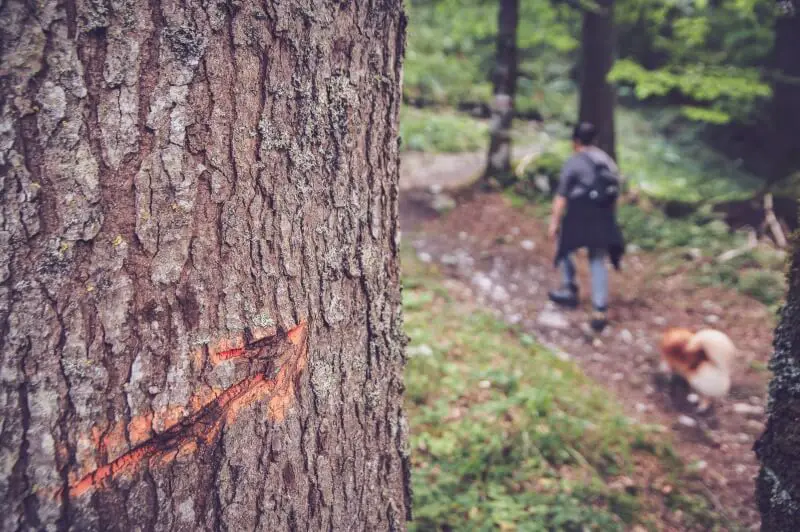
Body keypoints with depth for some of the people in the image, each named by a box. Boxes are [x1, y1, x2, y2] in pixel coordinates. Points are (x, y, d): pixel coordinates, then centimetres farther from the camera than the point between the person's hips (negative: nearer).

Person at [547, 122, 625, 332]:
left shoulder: (573, 162, -8)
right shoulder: (608, 161, 12)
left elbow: (561, 196, -12)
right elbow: (615, 193, 16)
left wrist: (554, 221, -8)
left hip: (579, 218, -6)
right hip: (603, 220, 6)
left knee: (564, 249, 20)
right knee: (598, 262, 9)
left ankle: (570, 291, 26)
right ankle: (600, 311, 4)